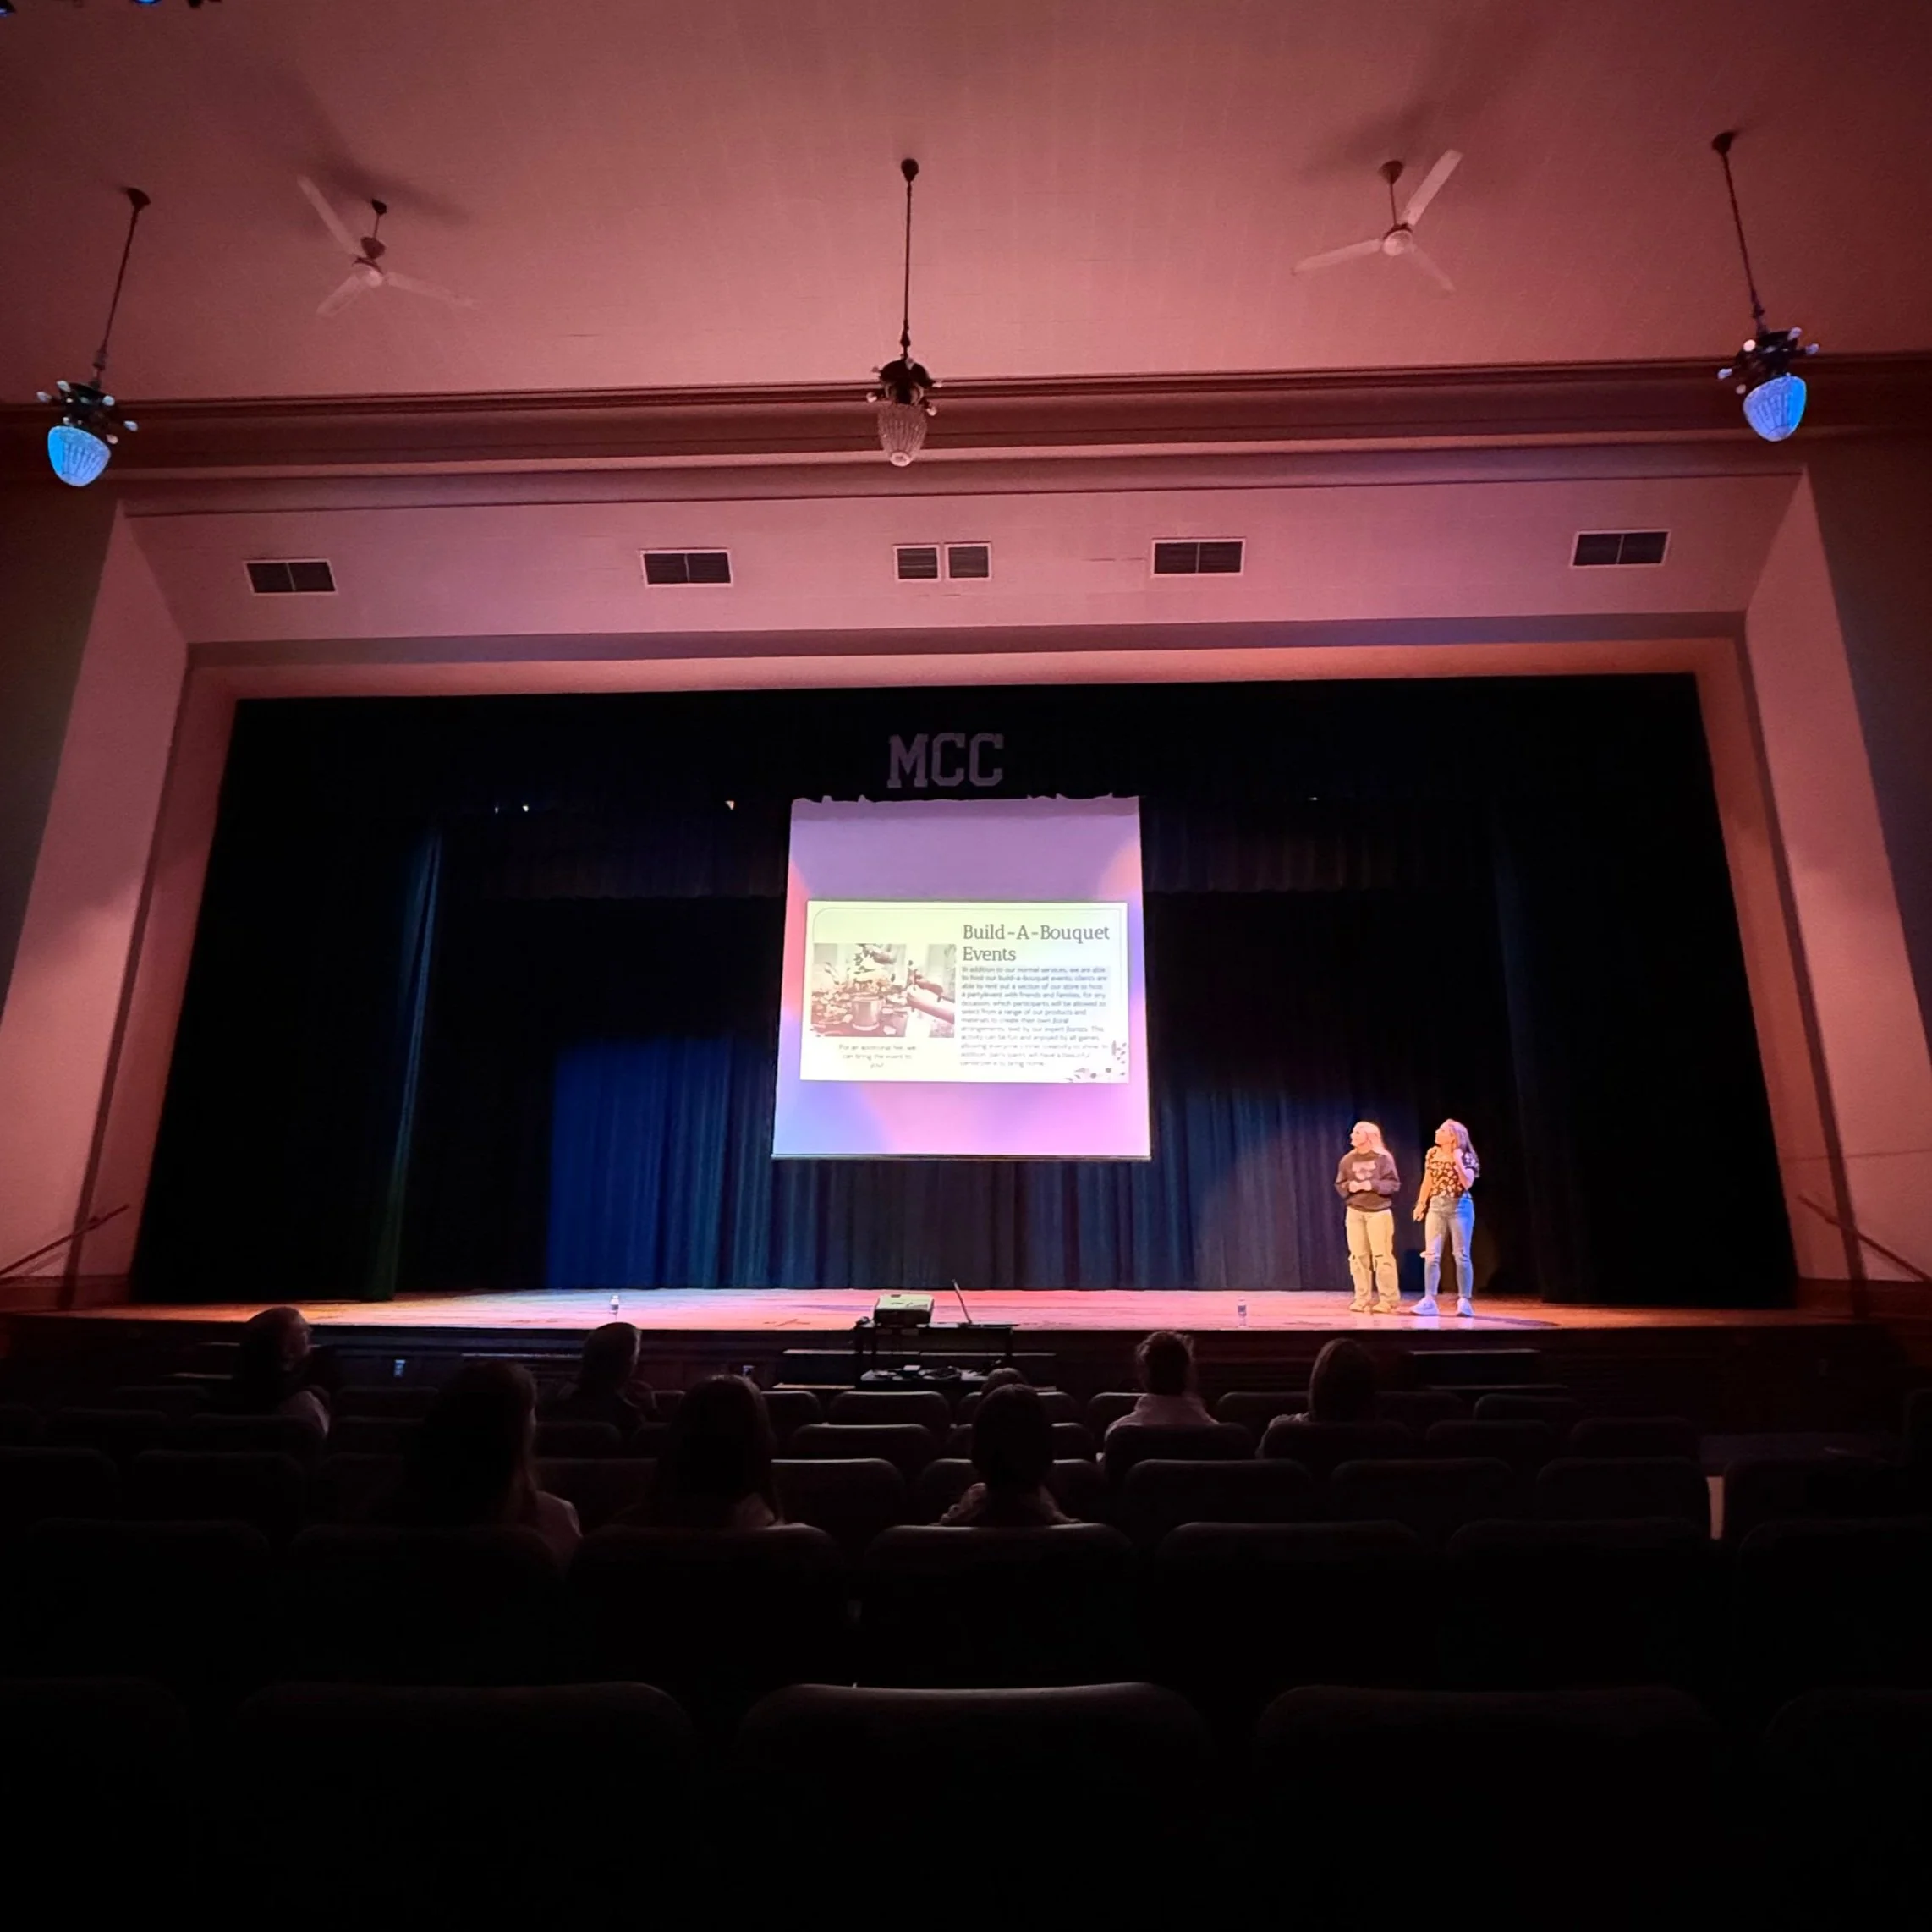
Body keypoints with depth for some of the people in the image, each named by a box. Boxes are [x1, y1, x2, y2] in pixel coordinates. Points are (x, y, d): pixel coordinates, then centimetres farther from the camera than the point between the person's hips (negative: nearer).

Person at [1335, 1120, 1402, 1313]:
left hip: (1379, 1212, -4)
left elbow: (1394, 1185, -7)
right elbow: (1339, 1186, 10)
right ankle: (1362, 1299, 12)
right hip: (1355, 1213, 4)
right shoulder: (1347, 1160, 7)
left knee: (1382, 1257, -4)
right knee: (1358, 1257, 5)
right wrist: (1349, 1186, -11)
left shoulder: (1383, 1158, -4)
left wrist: (1372, 1185, -19)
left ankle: (1390, 1300, 4)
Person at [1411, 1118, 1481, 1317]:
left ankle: (1464, 1301, 8)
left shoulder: (1466, 1157, -8)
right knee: (1431, 1254, 0)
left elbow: (1468, 1184, -18)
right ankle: (1429, 1301, 2)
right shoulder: (1432, 1154, 6)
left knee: (1461, 1255, 0)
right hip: (1436, 1206, 4)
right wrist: (1421, 1203, 15)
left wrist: (1458, 1161, -20)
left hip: (1459, 1207, -4)